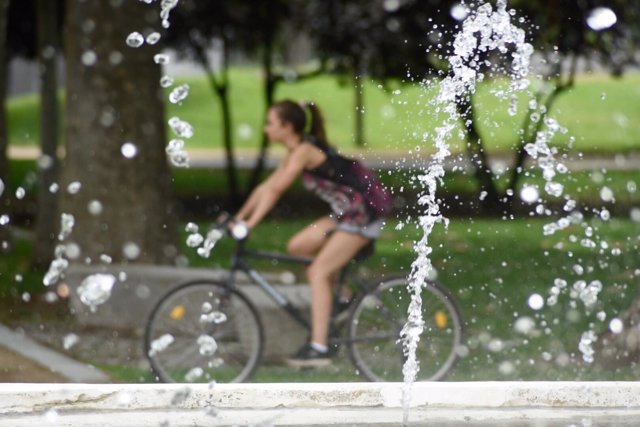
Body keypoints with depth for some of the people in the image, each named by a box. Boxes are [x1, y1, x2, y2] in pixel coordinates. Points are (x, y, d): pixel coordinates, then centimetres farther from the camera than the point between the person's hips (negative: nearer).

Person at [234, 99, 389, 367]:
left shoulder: (304, 151, -17)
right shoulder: (295, 153, 12)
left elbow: (275, 191, -23)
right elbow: (266, 187, 15)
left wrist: (250, 224, -25)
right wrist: (237, 218, 12)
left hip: (362, 213, -9)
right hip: (346, 213, 9)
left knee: (318, 272, -13)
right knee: (297, 247, 6)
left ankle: (318, 348, -15)